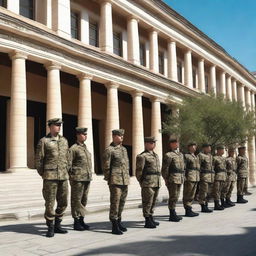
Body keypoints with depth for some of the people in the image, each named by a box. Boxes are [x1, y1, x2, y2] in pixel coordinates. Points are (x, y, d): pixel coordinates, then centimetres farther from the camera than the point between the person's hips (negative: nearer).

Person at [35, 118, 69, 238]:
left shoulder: (64, 141, 12)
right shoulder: (43, 141, -3)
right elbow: (38, 160, -2)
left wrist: (65, 173, 14)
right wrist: (43, 175, 0)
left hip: (63, 177, 5)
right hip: (50, 177, -5)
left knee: (63, 203, 8)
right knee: (50, 203, -2)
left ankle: (57, 225, 22)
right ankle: (50, 228, 10)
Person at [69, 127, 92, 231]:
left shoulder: (85, 148, 16)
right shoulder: (73, 148, -7)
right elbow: (68, 164, -9)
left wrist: (89, 177, 16)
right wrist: (70, 177, -11)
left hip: (87, 178, 7)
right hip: (77, 178, -7)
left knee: (84, 200, 11)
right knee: (76, 200, -1)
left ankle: (81, 220, 19)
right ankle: (76, 223, 6)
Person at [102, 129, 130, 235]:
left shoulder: (124, 149, 16)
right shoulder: (109, 150, -6)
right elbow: (106, 167, -6)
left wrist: (127, 178, 16)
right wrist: (109, 179, -6)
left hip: (125, 181, 7)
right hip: (115, 181, -7)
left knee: (122, 202, 12)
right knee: (115, 202, -5)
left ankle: (119, 222, 25)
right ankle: (114, 226, 0)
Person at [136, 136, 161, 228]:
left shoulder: (156, 155, 18)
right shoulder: (142, 156, -8)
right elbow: (138, 171, -8)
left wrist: (158, 181, 17)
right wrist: (142, 183, -5)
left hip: (156, 183, 8)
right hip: (148, 183, -8)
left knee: (153, 201, 14)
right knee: (147, 202, -3)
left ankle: (151, 219, 24)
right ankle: (147, 222, 2)